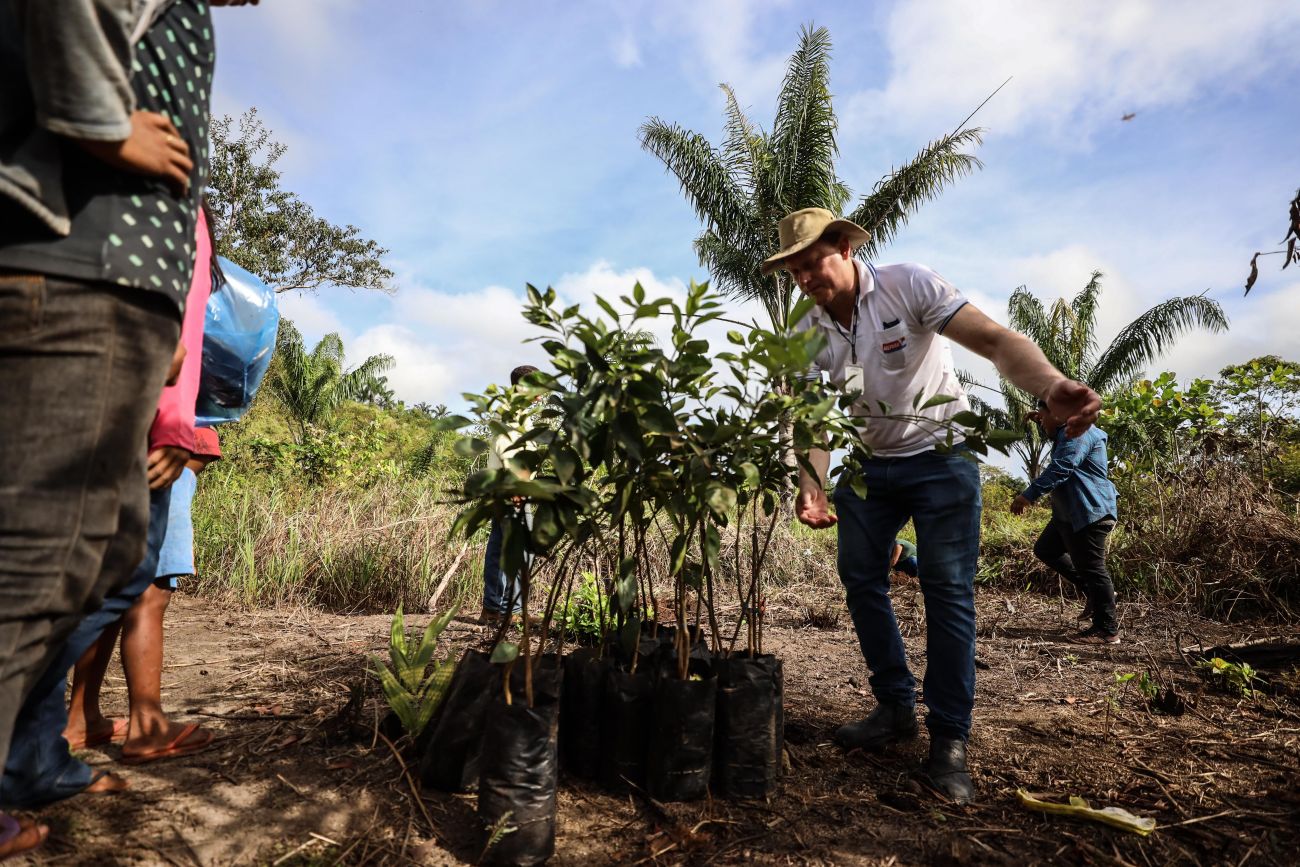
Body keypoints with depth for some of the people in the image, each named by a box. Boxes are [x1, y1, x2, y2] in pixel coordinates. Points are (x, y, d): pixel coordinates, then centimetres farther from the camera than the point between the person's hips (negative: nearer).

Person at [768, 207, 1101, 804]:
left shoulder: (909, 286, -18)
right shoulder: (808, 332, -6)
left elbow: (993, 339, -30)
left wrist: (1051, 386, -50)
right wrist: (812, 485, -26)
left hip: (940, 453, -4)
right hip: (867, 463, 5)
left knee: (948, 591, -8)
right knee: (861, 580, 4)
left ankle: (949, 739, 4)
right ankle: (895, 709, 20)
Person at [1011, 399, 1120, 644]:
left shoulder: (1078, 432, -16)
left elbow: (1059, 469, -26)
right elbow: (1053, 439, 44)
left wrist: (1028, 495, -28)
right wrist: (1041, 422, 26)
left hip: (1090, 513, -11)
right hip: (1071, 513, 11)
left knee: (1091, 569, -6)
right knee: (1045, 550, 17)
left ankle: (1107, 631, 2)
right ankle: (1093, 592, 19)